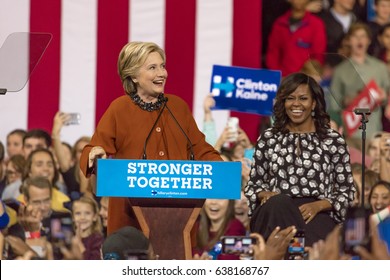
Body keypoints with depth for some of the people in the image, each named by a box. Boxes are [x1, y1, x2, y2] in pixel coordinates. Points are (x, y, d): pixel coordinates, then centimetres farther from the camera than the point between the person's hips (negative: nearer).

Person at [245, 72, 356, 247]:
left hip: (317, 215, -3)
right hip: (274, 212, 3)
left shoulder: (332, 140, 10)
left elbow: (346, 192, 11)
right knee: (279, 203, -38)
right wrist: (264, 194, -3)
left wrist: (318, 206, -8)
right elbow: (253, 183, 22)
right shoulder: (268, 138, 16)